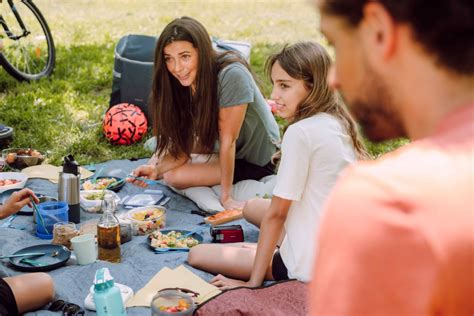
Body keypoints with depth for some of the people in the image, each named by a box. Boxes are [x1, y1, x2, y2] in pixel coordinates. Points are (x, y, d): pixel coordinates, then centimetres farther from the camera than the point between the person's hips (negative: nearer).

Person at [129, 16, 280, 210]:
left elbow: (228, 140, -28)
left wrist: (226, 197, -23)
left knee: (174, 176, -17)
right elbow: (185, 145, -13)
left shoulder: (231, 75, -33)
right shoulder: (185, 82, -12)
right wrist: (156, 169, -30)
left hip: (255, 160, -7)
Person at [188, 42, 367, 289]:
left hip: (312, 266, -9)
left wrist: (253, 284, -9)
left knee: (197, 255, -2)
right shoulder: (339, 123, 4)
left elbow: (276, 213, -16)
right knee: (253, 206, 28)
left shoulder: (300, 133, -21)